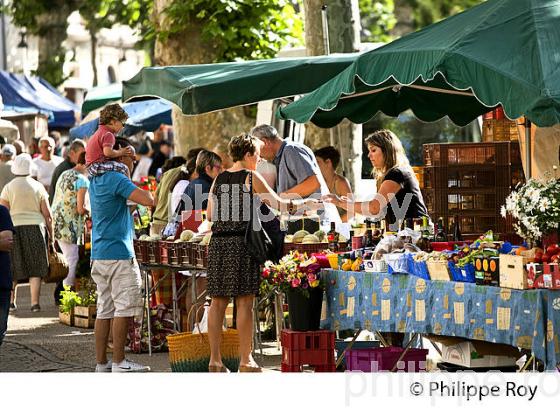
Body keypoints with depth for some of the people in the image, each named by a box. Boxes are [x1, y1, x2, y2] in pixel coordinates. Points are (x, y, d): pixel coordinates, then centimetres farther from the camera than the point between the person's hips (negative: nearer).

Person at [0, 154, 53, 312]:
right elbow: (47, 213, 2)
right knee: (35, 269, 2)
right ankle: (35, 302, -5)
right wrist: (51, 234, 9)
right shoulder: (38, 186, 2)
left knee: (13, 268, 13)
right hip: (36, 228, 0)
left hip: (14, 228, 0)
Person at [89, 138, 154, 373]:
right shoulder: (116, 179, -13)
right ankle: (119, 363, -6)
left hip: (99, 254, 9)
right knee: (124, 308, -5)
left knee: (105, 309, 10)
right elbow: (149, 200, -21)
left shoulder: (96, 179, 12)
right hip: (118, 253, -9)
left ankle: (101, 362, 10)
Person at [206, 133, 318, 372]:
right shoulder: (251, 178, -3)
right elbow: (280, 204, -4)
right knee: (244, 301, -1)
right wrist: (306, 202, 8)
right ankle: (245, 361, 1)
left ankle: (215, 359, 6)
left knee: (218, 301, 6)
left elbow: (210, 215, 14)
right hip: (241, 243, -5)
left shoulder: (219, 179, 12)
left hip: (217, 243, 5)